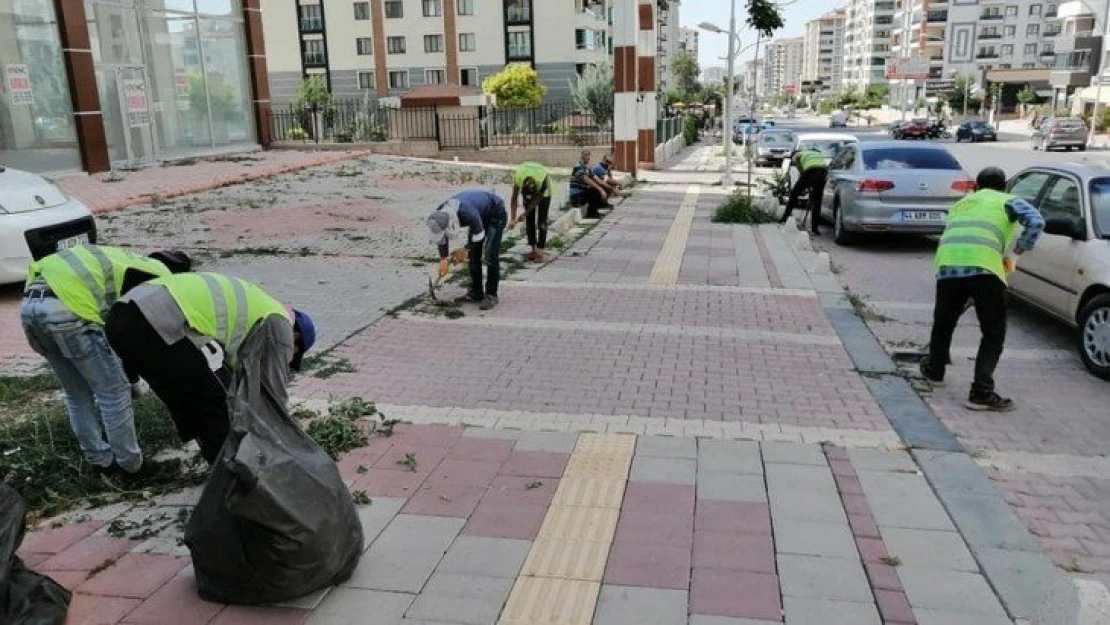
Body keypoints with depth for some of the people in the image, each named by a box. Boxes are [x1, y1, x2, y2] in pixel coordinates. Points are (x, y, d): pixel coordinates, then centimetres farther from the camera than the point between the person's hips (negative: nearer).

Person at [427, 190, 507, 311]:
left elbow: (479, 235, -24)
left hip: (495, 214, -7)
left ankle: (491, 296, -9)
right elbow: (442, 237, -4)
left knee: (490, 255, -14)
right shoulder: (440, 214, -21)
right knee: (473, 255, 3)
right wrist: (443, 260, -5)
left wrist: (464, 250, -10)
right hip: (480, 214, 7)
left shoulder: (468, 213, -42)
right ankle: (476, 293, 13)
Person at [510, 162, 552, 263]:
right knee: (529, 221, 1)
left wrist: (525, 214, -22)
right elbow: (514, 198, -25)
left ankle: (540, 252, -12)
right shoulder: (518, 176, -36)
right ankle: (534, 249, 10)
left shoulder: (543, 180, -41)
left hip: (543, 193, -3)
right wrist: (513, 218, -29)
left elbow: (537, 199, -24)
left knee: (541, 222, -11)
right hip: (527, 192, 3)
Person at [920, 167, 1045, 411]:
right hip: (983, 266, -4)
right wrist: (1018, 250, 9)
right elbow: (1036, 221, -2)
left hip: (946, 263, 5)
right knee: (993, 333, 5)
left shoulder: (961, 204, 35)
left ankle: (934, 370, 43)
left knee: (943, 321, 24)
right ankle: (981, 392, 0)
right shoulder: (1008, 201, 19)